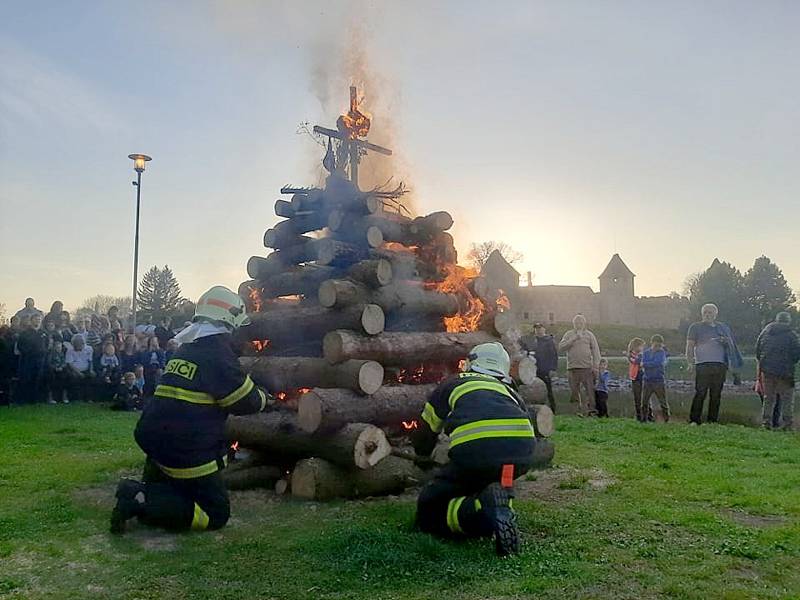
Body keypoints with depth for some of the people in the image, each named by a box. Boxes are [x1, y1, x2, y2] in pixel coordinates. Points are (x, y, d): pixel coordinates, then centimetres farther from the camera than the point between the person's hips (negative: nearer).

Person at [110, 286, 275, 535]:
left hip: (154, 437, 9)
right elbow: (244, 401, -10)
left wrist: (256, 396, 25)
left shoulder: (186, 349, 14)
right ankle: (142, 503, -12)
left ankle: (138, 492, 6)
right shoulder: (218, 353, -13)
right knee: (216, 514, 0)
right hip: (186, 450, -9)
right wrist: (263, 399, 12)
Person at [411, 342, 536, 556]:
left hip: (474, 450, -4)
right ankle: (499, 498, 3)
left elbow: (422, 442, 34)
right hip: (522, 454, 4)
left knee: (428, 512, 12)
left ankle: (482, 510, -16)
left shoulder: (451, 385, 29)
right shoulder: (510, 392, 34)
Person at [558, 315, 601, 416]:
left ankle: (591, 408, -6)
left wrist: (596, 366, -2)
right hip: (572, 367, 1)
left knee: (590, 389, -8)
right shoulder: (569, 334, 10)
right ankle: (580, 410, 9)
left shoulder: (589, 335, 10)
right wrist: (573, 339, -12)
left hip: (587, 367, -1)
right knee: (574, 391, 2)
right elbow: (561, 347, -3)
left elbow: (595, 351, 6)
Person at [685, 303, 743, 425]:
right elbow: (690, 346, 5)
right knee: (700, 393, -10)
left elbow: (730, 345, 27)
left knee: (716, 394, 4)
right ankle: (694, 420, -8)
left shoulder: (723, 328, 20)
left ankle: (713, 420, 10)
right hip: (703, 364, -4)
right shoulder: (695, 327, 10)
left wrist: (726, 341, 3)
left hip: (720, 365, 4)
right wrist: (690, 363, -7)